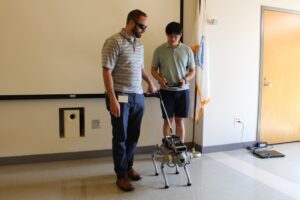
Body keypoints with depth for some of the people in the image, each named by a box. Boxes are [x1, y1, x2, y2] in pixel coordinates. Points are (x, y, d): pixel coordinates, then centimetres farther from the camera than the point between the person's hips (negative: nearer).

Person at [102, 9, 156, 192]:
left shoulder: (139, 44, 13)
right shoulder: (114, 42, -11)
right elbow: (107, 72, -15)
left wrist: (150, 82, 35)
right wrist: (112, 99, -21)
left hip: (138, 96, 7)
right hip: (120, 97, -7)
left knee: (133, 136, 13)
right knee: (120, 137, 3)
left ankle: (129, 167, 30)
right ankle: (121, 175, 15)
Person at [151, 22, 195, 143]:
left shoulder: (187, 50, 2)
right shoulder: (159, 50, -1)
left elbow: (192, 71, 5)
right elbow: (153, 69, 3)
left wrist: (185, 80, -15)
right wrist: (160, 79, -17)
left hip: (183, 91, 1)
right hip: (166, 91, -1)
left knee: (180, 120, 7)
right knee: (167, 120, 6)